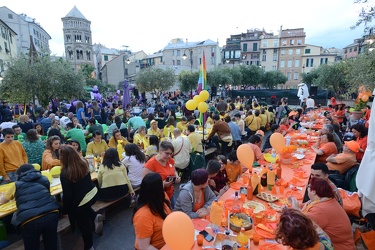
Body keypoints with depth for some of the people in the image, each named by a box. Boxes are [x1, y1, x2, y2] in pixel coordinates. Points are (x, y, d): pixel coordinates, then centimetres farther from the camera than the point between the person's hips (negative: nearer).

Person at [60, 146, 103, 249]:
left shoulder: (65, 173, -24)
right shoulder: (84, 163, -9)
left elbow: (67, 194, -17)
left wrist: (65, 210, -2)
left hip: (80, 201, -5)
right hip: (93, 194, 6)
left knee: (84, 225, 17)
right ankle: (95, 217, 13)